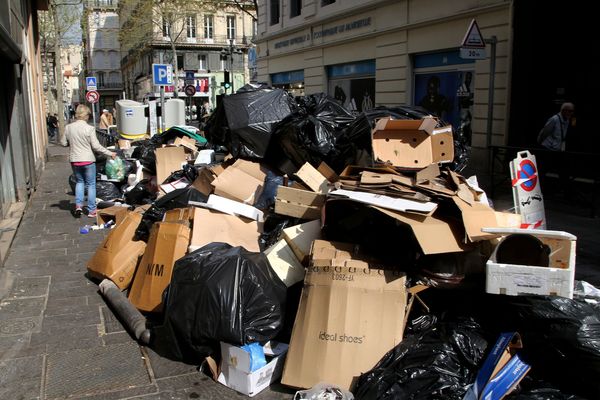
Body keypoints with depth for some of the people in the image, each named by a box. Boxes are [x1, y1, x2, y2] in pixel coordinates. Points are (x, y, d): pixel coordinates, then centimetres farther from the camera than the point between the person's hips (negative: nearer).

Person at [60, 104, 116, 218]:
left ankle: (78, 205, 10)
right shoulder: (89, 128, -15)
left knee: (79, 182, 23)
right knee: (91, 184, 7)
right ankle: (91, 210, 10)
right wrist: (110, 153, -7)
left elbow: (64, 143, 6)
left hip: (74, 160, 4)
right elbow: (96, 146, -15)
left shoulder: (68, 127, -1)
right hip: (88, 160, -4)